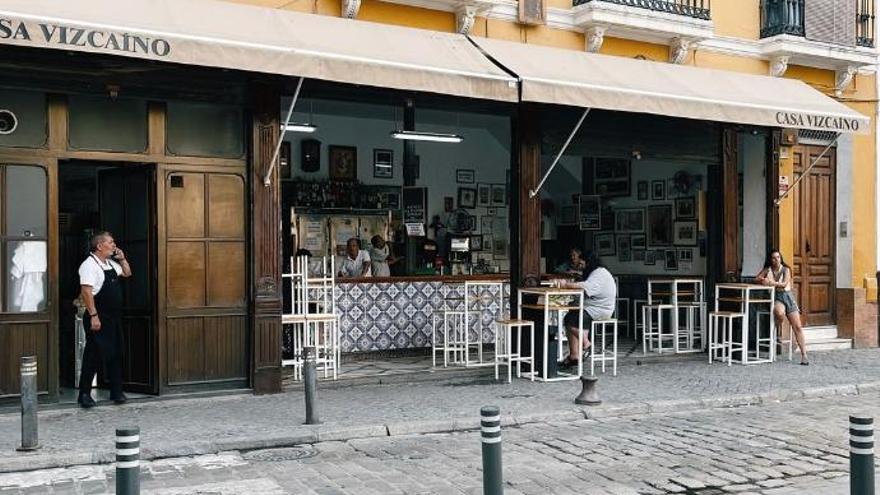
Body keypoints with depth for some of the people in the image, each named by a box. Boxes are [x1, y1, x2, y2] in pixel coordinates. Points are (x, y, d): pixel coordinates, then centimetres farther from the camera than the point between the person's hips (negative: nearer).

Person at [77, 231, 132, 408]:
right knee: (94, 355, -3)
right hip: (99, 318, -8)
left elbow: (127, 273, 31)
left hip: (114, 317, 8)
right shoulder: (89, 265, -13)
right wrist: (93, 316, -24)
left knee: (115, 354, 11)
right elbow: (86, 292, -19)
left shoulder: (111, 263, 14)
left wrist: (122, 259, 12)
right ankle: (84, 394, 7)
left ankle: (116, 392, 18)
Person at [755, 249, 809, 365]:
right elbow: (756, 279, 7)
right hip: (776, 297, 0)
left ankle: (804, 355, -5)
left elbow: (784, 284, -9)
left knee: (797, 327, -8)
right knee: (779, 312, -38)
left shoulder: (786, 269, 3)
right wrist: (763, 280, -13)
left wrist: (772, 283, -20)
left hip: (787, 296, 0)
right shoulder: (767, 270, 9)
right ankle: (777, 333, -9)